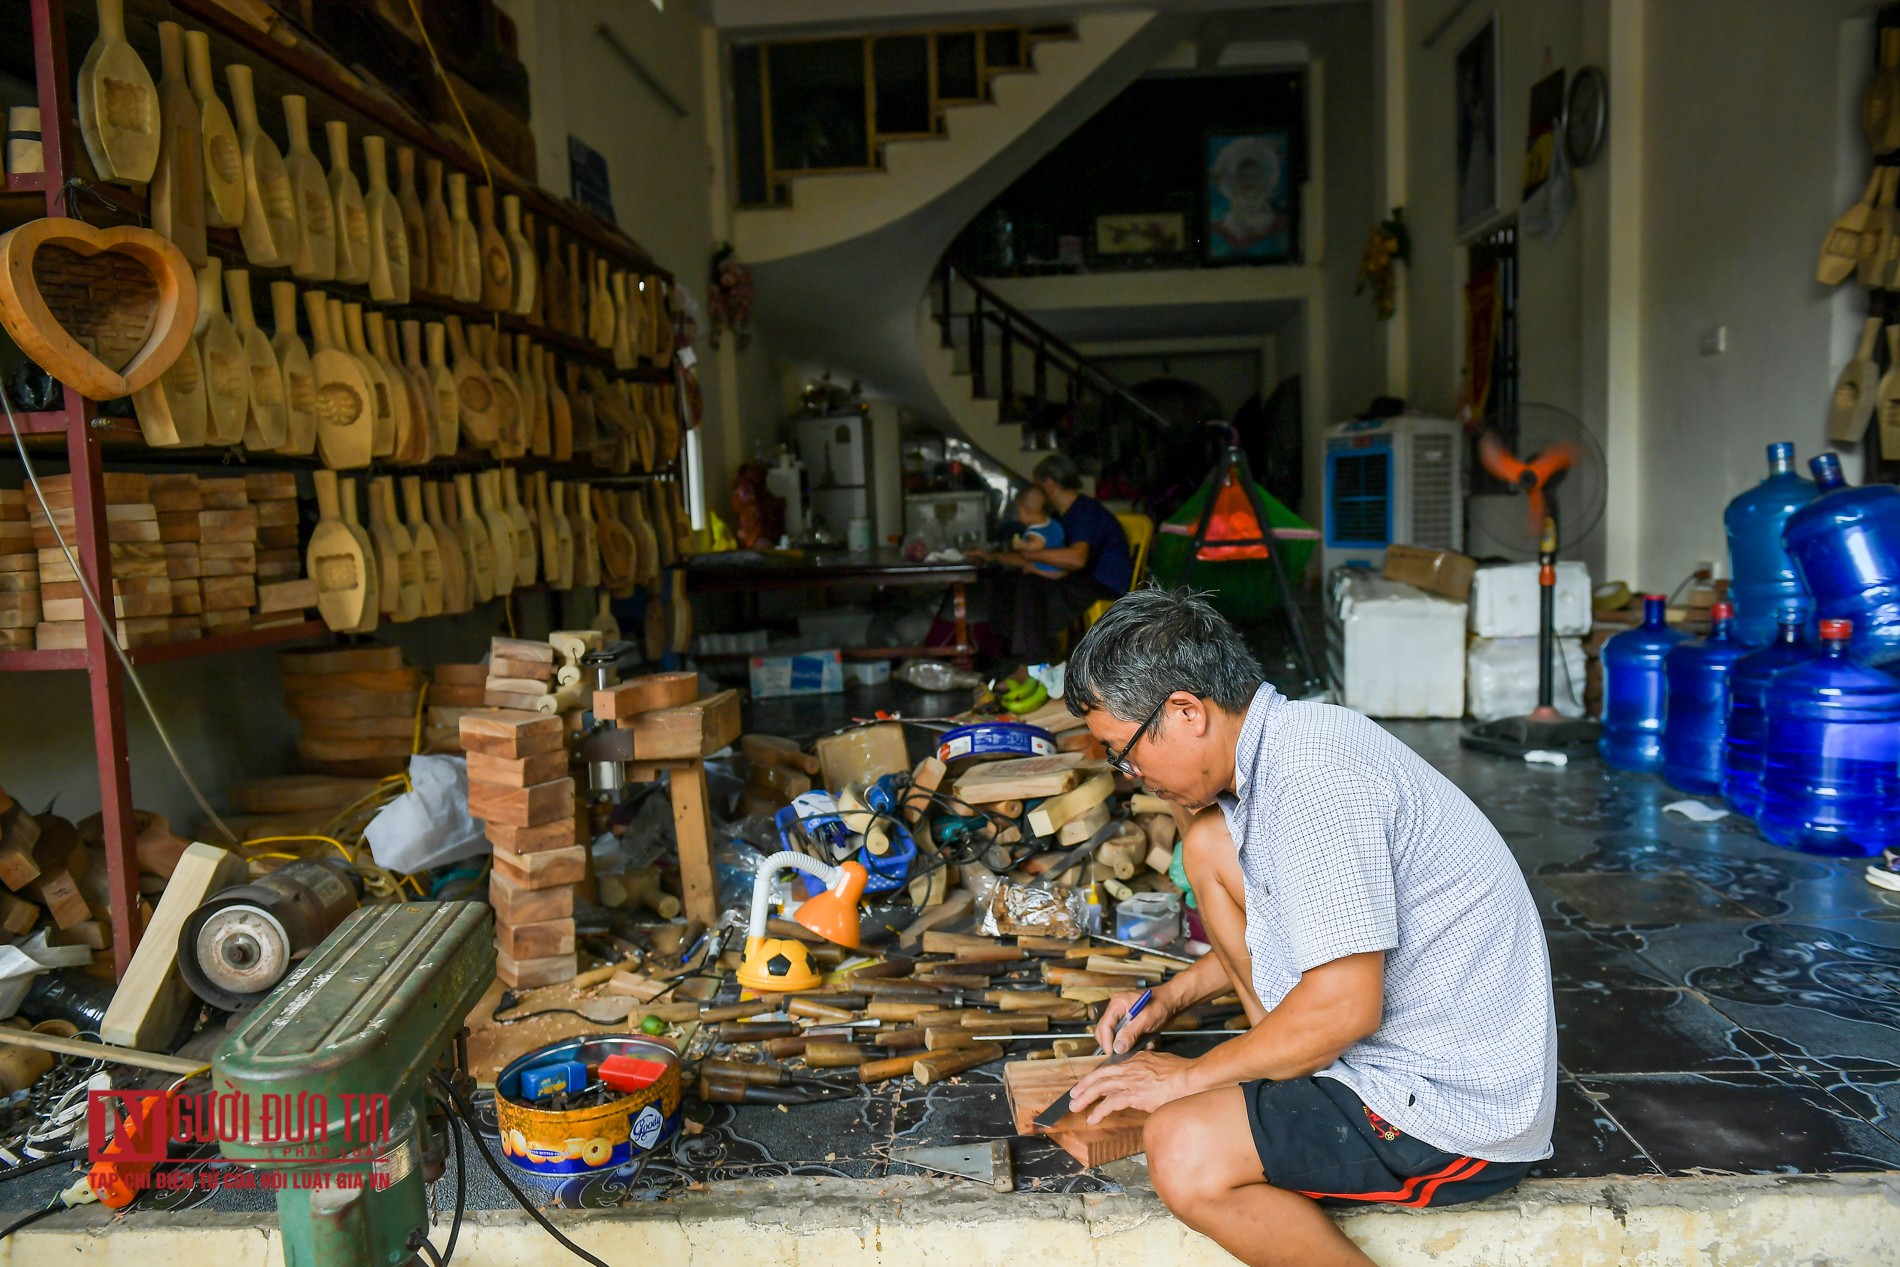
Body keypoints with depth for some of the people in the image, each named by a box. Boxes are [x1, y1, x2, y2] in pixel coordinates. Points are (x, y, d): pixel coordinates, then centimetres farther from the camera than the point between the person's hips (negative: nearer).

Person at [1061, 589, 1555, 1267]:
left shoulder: (1315, 771, -25)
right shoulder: (1282, 748, 5)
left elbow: (1343, 1008, -26)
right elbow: (1306, 926, 22)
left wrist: (1190, 1076, -12)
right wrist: (1170, 998, 15)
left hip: (1460, 1109, -10)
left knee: (1182, 1151, -25)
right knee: (1209, 842, 7)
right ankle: (1295, 1087, 10)